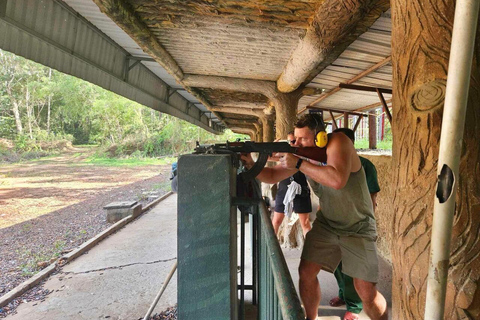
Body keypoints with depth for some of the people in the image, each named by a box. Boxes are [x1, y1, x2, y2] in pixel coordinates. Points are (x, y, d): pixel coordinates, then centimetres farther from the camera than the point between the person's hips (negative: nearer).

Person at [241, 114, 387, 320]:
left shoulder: (338, 142, -24)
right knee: (306, 272, -2)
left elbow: (338, 180, -42)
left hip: (358, 228, -4)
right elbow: (272, 176, -2)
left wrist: (299, 164, -37)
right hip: (326, 223, 5)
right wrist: (251, 165, -20)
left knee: (367, 293, -4)